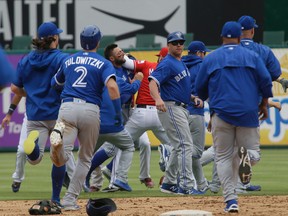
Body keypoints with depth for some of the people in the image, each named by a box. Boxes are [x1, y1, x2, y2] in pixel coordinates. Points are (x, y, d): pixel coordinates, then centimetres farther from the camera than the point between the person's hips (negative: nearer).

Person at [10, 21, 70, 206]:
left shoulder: (25, 61, 7)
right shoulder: (63, 59, -6)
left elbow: (15, 88, 11)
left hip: (34, 115, 2)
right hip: (57, 114, -2)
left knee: (34, 159, -7)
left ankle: (34, 141, -40)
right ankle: (56, 199, 13)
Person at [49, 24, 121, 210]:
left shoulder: (69, 61, 19)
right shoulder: (103, 64, 7)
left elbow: (55, 83, 34)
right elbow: (112, 86, -11)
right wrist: (118, 113, -6)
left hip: (67, 108, 1)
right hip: (90, 111, -1)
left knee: (60, 160, -12)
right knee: (85, 158, 17)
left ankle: (58, 135, -43)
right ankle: (70, 199, 9)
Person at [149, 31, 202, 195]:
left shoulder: (181, 63, 17)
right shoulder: (167, 63, -13)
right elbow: (153, 81, -27)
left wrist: (192, 97, 19)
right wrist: (158, 99, -44)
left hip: (182, 108, 11)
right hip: (171, 108, -11)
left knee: (180, 147, 16)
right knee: (185, 144, -16)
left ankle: (169, 183, 23)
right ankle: (187, 185, -20)